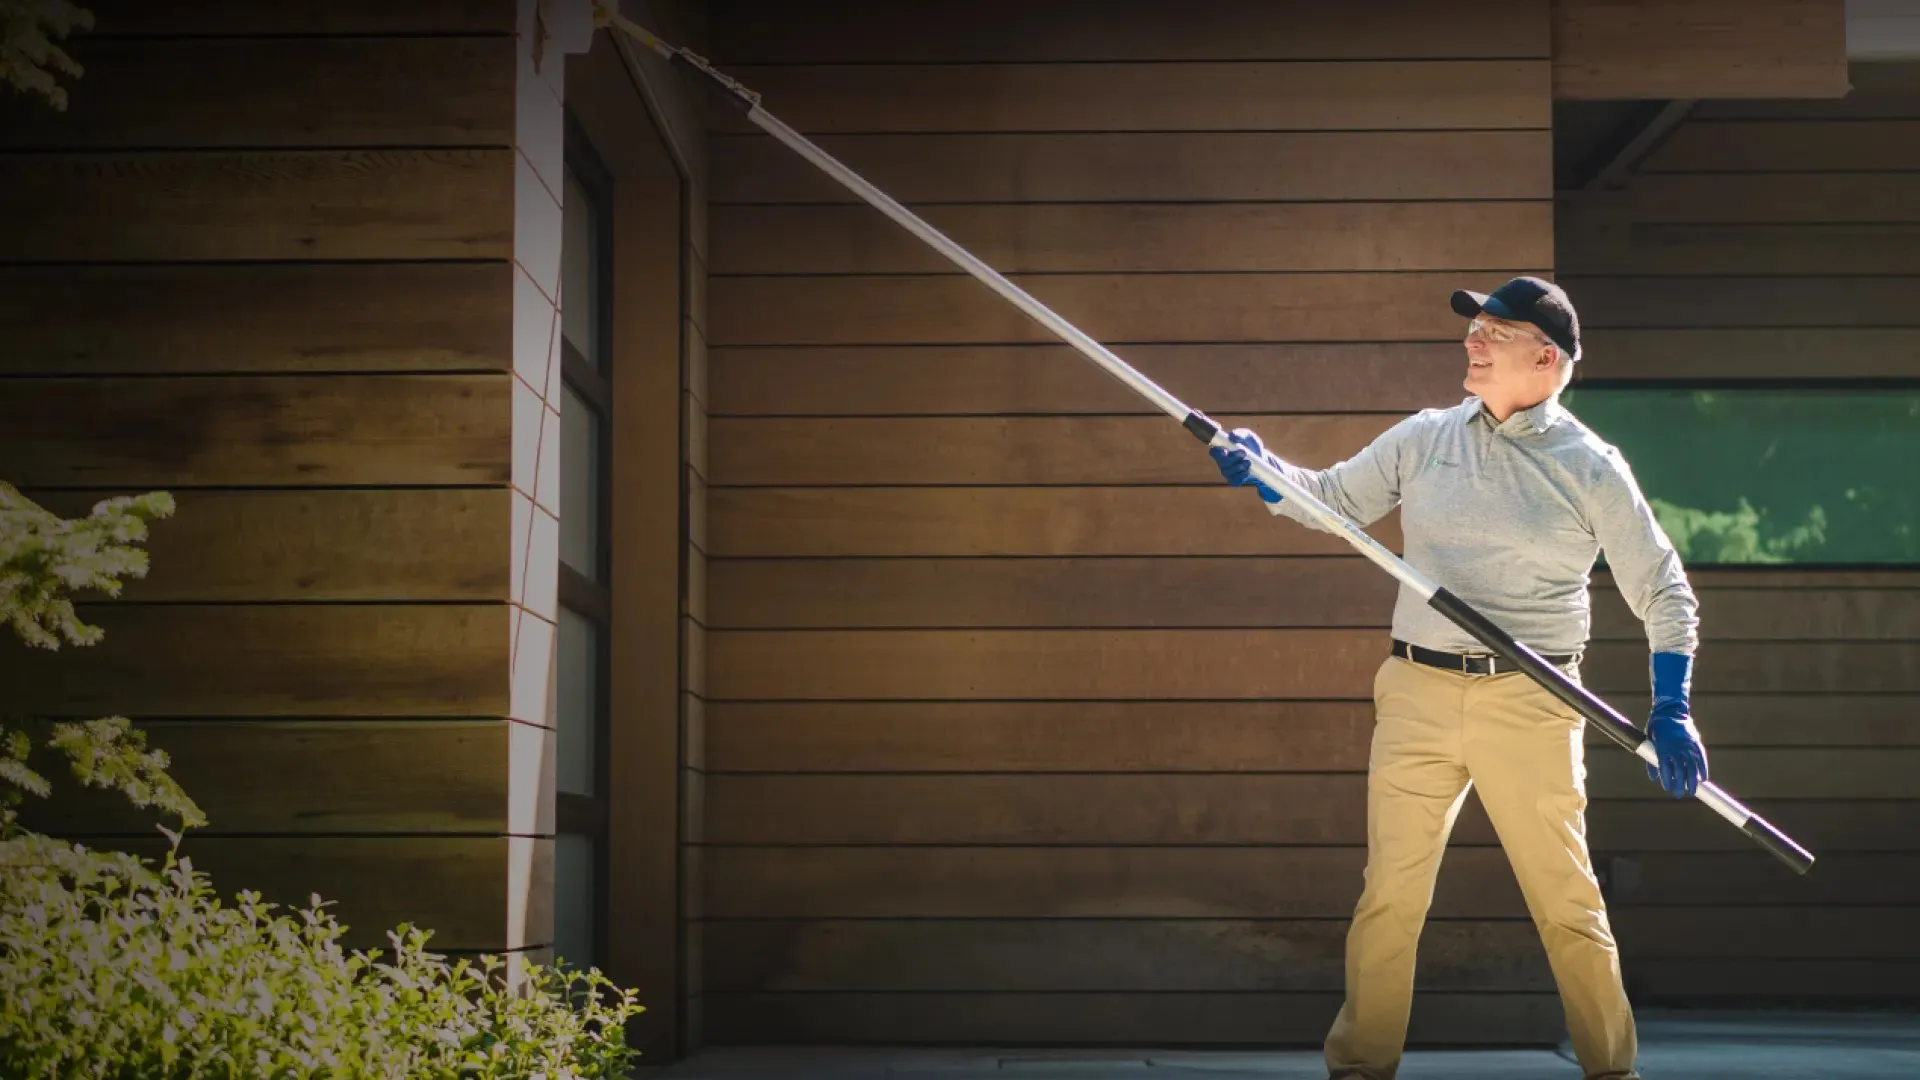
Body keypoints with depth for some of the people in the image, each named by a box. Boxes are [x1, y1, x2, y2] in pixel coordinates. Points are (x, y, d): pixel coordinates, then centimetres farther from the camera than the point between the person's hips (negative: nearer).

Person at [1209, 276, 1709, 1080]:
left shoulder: (1588, 466, -2)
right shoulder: (1425, 438, 8)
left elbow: (1663, 593, 1)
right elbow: (1332, 499, 15)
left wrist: (1671, 708, -8)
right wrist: (1261, 471, -5)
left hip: (1530, 703, -3)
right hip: (1417, 694, 3)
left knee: (1567, 903, 1)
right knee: (1388, 895, 5)